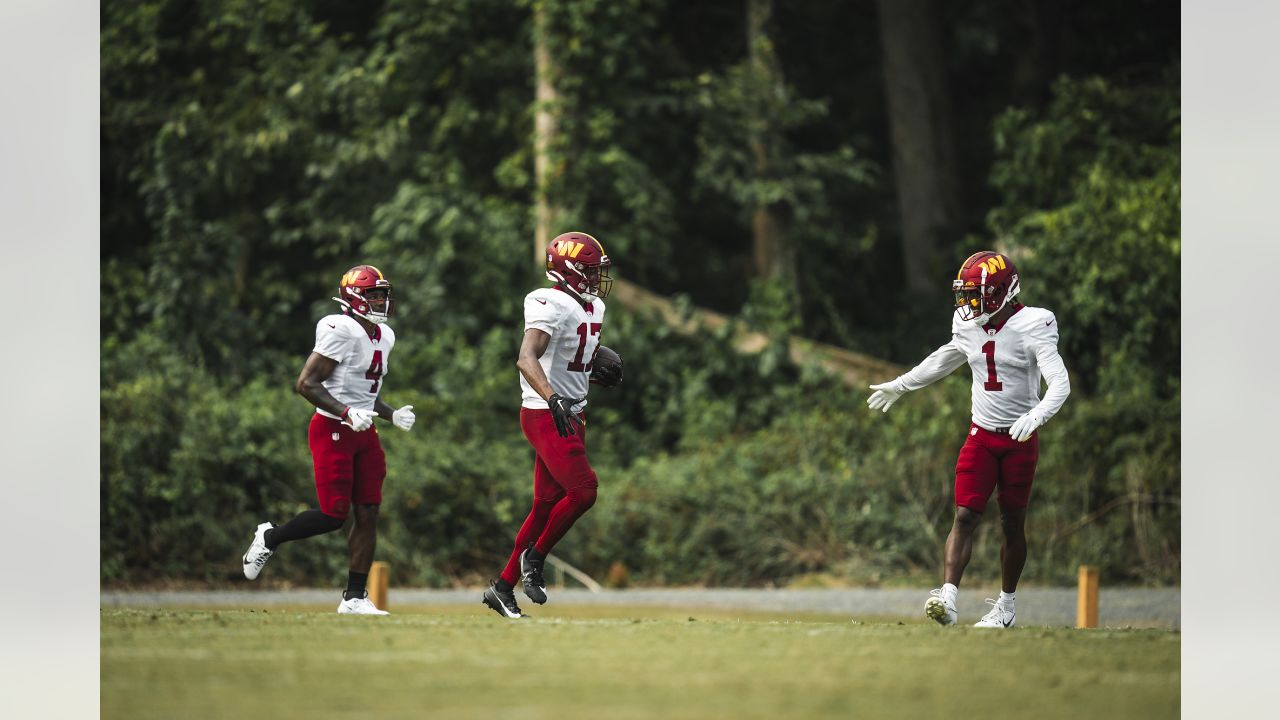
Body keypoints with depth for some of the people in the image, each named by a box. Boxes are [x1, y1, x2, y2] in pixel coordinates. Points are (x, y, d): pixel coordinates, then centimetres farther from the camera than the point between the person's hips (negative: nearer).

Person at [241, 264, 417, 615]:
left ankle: (354, 596, 6)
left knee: (367, 514, 2)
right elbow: (306, 384, -18)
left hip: (364, 433, 8)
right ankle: (270, 538, 15)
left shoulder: (383, 337, 13)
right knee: (334, 514, -10)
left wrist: (392, 415, 9)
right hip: (333, 430, -8)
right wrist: (346, 413, -26)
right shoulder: (341, 332, -15)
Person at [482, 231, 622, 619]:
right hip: (546, 416, -9)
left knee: (548, 504, 8)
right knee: (583, 490, -16)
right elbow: (527, 359, -30)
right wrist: (554, 399, -43)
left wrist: (602, 373, 5)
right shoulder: (552, 306, -17)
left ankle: (502, 587, 15)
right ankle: (535, 557, 3)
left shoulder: (593, 307, 13)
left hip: (571, 416, 9)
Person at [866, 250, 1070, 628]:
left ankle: (1005, 606, 20)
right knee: (965, 516, -9)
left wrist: (1035, 416, -43)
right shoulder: (969, 328, 3)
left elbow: (1060, 383, -24)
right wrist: (899, 386, 35)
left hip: (1020, 440, -4)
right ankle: (947, 599, -19)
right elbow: (943, 360, 24)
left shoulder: (1031, 327, -16)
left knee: (1012, 523, 6)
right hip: (981, 437, 4)